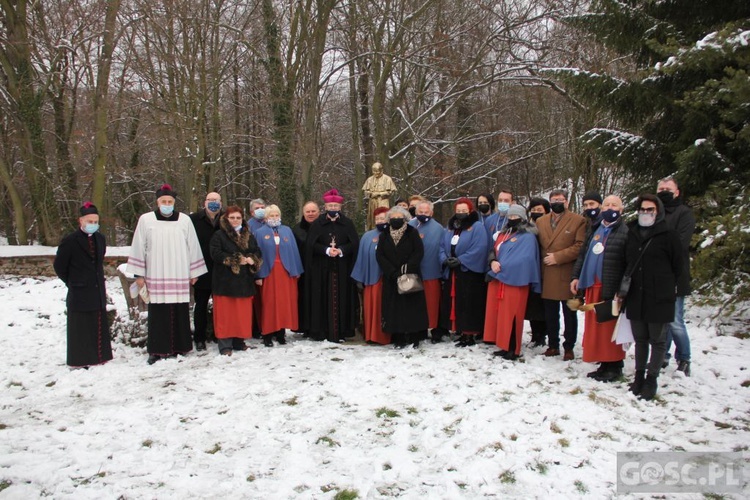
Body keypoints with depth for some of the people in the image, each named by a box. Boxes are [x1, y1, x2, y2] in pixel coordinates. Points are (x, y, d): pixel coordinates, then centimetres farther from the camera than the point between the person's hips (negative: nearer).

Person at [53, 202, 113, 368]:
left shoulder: (100, 239, 7)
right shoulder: (70, 241, -10)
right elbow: (59, 266, -3)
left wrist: (99, 281, 14)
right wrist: (72, 283, 3)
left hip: (98, 291, 6)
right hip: (79, 293, -5)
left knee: (99, 325, 11)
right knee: (81, 327, 2)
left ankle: (99, 356, 22)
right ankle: (80, 360, 12)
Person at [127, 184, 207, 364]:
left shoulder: (185, 220, 5)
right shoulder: (146, 220, 3)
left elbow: (193, 247, 8)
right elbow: (138, 248, 6)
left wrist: (194, 272, 9)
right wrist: (139, 274, 4)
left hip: (180, 276, 1)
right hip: (155, 276, -1)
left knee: (179, 313, 2)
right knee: (157, 314, 0)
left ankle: (179, 347, 14)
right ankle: (157, 350, 8)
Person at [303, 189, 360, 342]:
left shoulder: (347, 223, 7)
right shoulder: (317, 224, 4)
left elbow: (355, 243, 1)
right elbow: (311, 244, -2)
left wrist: (341, 250, -15)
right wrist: (326, 250, -17)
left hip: (342, 268, 1)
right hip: (322, 268, -1)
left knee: (341, 298, 1)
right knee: (323, 299, -1)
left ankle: (341, 331, 6)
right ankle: (322, 331, 4)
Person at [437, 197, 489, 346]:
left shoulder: (477, 227, -6)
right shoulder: (450, 228, 16)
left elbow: (479, 249, -17)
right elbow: (442, 246, 14)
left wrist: (460, 260, -19)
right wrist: (445, 259, -7)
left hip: (469, 272, -7)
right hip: (451, 272, 7)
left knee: (468, 305, -5)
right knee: (454, 304, 10)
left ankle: (470, 334, 3)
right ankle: (461, 331, 21)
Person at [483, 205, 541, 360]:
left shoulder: (528, 237, -5)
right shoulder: (502, 235, 19)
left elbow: (524, 259, -16)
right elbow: (493, 251, 15)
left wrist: (501, 267, -15)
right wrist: (493, 262, -9)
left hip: (514, 282, -7)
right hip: (497, 280, 7)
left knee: (511, 315, -7)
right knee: (498, 313, 8)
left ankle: (513, 349, 0)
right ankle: (504, 346, 17)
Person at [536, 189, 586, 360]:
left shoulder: (578, 221, -2)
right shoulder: (541, 221, 13)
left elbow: (580, 246, -11)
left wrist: (557, 257, -14)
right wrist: (543, 260, 0)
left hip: (567, 276, -4)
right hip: (547, 276, 4)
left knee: (569, 314, 6)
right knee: (550, 314, 11)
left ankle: (569, 348, 16)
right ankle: (553, 345, 23)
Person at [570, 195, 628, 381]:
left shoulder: (625, 232, -6)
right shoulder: (595, 229, 18)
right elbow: (583, 254, 22)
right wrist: (576, 276, 13)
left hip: (611, 289, -7)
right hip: (592, 286, 7)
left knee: (609, 328, -1)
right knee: (594, 327, 10)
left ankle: (614, 366, 11)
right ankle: (604, 364, 21)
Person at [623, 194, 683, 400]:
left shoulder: (669, 235, -5)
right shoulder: (631, 233, 9)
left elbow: (677, 266, -1)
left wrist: (669, 288, 1)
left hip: (659, 298, -4)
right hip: (635, 297, 4)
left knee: (658, 340, 6)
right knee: (640, 339, 14)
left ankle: (651, 379, 14)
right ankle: (639, 376, 24)